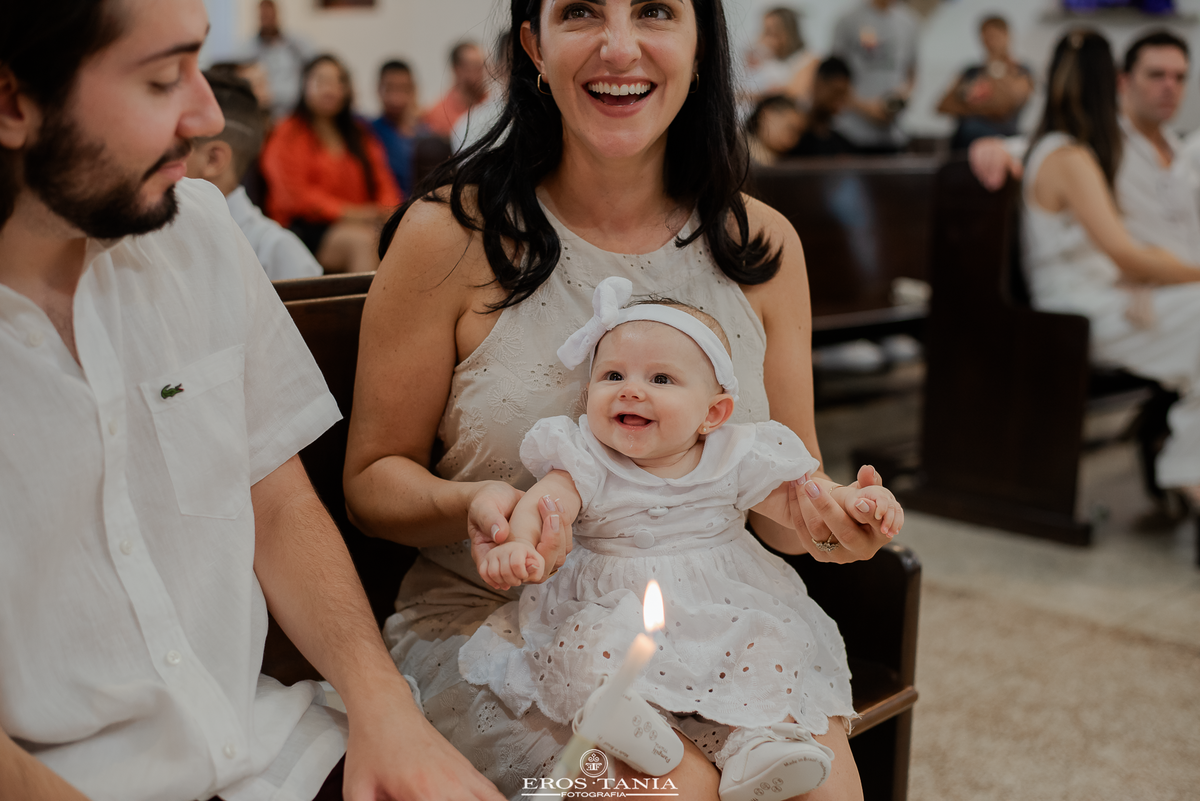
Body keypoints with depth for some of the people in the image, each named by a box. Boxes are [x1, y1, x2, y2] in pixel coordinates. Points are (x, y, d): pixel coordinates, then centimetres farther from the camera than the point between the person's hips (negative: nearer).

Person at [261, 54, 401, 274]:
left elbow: (382, 180, 18)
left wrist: (389, 210, -6)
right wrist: (347, 212, -17)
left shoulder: (360, 133, 23)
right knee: (361, 239, -35)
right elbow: (296, 193, -6)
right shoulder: (289, 134, 6)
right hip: (306, 229, -5)